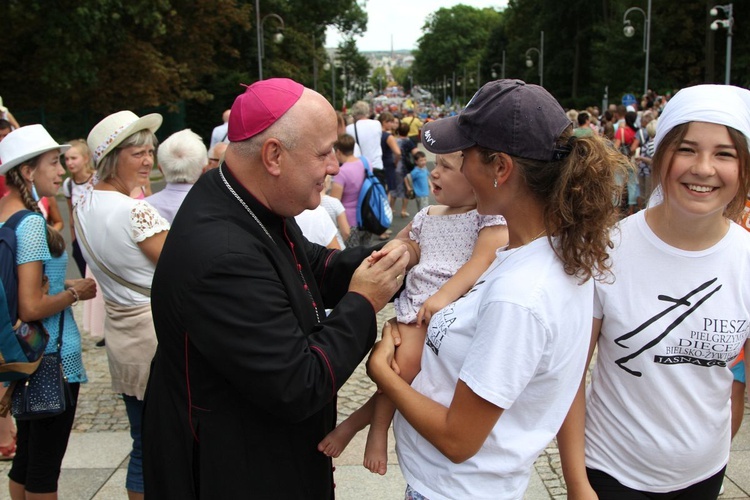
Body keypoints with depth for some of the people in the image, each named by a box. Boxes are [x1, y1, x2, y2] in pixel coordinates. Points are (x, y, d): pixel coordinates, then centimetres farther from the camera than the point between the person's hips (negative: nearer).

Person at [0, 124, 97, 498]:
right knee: (45, 466, 4)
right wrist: (75, 292, -10)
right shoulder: (32, 224, -20)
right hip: (52, 355, -9)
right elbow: (31, 308, -24)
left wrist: (61, 284, 14)